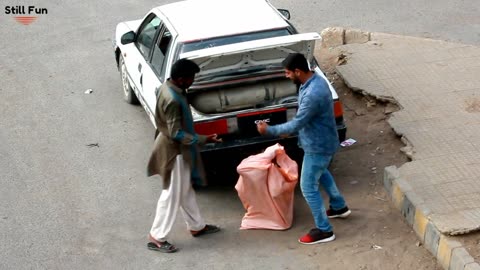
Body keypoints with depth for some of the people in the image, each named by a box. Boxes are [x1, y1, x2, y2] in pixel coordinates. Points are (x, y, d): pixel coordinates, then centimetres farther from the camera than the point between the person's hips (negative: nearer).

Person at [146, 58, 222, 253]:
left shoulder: (169, 87, 1)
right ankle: (157, 238, 12)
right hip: (174, 151, -10)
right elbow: (176, 133, -28)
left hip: (176, 148, 10)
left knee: (185, 190, 23)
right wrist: (203, 139, -25)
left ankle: (196, 226, 38)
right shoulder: (172, 100, -30)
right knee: (172, 195, 2)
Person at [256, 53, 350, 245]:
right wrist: (290, 130, 14)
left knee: (308, 187, 0)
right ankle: (339, 207, 50)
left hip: (318, 146, -10)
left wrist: (269, 130, -17)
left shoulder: (313, 94, -34)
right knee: (321, 173, 31)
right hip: (321, 142, 10)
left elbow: (297, 124, -27)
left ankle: (324, 230, 11)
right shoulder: (314, 80, -1)